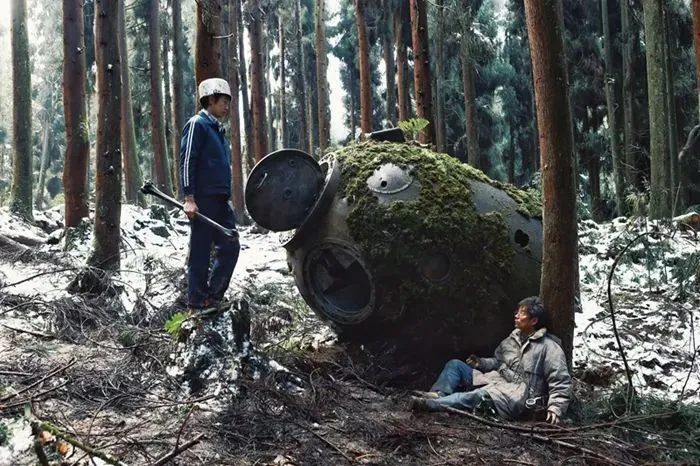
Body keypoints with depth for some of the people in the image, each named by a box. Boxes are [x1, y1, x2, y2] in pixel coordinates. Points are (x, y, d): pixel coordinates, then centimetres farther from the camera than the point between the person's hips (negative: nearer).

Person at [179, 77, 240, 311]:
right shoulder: (197, 124, -7)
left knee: (230, 247, 7)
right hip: (202, 200, -9)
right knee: (201, 252, -4)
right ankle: (197, 304, 3)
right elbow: (187, 161, -14)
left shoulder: (218, 129, 21)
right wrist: (189, 198, -20)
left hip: (221, 201, 9)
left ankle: (213, 297, 16)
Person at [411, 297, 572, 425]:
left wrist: (555, 408, -25)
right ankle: (438, 395, -29)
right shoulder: (513, 339, 16)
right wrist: (481, 363, 6)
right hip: (495, 381, 9)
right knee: (455, 365, -1)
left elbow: (561, 383, -11)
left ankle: (432, 404, -55)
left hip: (518, 396, -9)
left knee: (484, 395, -39)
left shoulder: (549, 347, -7)